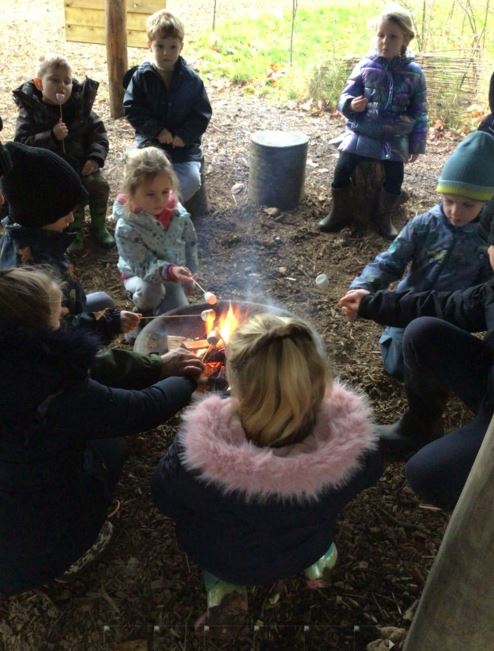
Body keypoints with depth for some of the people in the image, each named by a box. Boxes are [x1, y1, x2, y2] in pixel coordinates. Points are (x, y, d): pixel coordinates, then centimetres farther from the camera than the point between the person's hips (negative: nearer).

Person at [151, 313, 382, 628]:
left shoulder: (203, 449, -41)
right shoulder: (349, 439, -36)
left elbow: (166, 501, -17)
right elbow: (370, 474, -10)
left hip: (220, 557, -1)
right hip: (307, 550, 2)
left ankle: (221, 583, 20)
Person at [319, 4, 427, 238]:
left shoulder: (414, 73, -2)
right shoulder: (364, 66, -3)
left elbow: (419, 113, 3)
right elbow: (346, 96, 2)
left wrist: (417, 144, 1)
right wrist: (351, 105, -23)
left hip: (394, 139, 0)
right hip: (361, 133, 1)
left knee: (394, 178, -7)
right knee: (342, 170, -7)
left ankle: (384, 218, 15)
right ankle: (340, 212, 13)